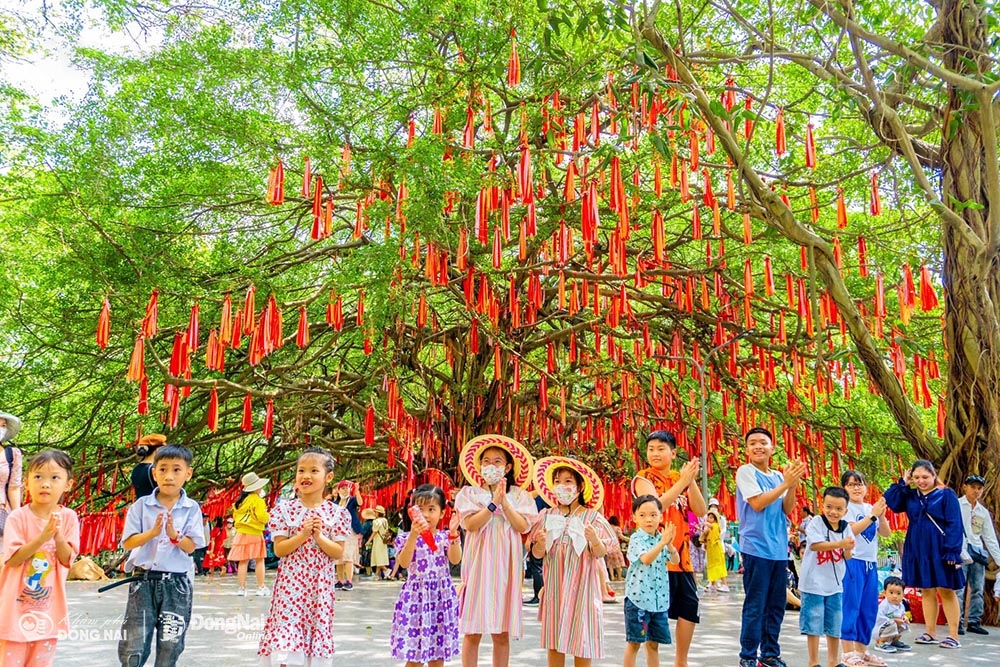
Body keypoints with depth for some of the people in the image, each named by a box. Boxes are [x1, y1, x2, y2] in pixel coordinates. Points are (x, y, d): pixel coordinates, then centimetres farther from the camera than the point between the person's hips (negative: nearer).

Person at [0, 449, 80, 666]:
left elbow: (67, 559, -6)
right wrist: (42, 537, -26)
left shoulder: (68, 517, -4)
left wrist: (58, 536, -24)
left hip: (48, 606, 3)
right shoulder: (18, 517, -11)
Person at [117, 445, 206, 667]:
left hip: (177, 583, 0)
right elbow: (127, 543, -5)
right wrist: (152, 532, -22)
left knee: (170, 645, 9)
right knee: (134, 645, 1)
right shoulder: (141, 505, -1)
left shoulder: (192, 509, -2)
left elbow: (190, 547, -6)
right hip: (144, 580, 0)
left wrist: (174, 534, -25)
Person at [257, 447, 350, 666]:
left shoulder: (336, 513, 0)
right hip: (290, 583, -1)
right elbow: (278, 549, -4)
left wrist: (319, 537, -15)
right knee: (284, 644, -5)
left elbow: (339, 552, -1)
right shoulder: (284, 509, -2)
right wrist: (302, 535, -17)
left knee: (317, 632, 7)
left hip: (320, 586, 1)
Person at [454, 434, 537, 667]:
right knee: (472, 632, -2)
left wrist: (505, 502, -13)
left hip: (506, 565, 1)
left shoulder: (518, 495, 9)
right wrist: (494, 503, -15)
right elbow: (470, 524, -9)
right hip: (479, 563, -1)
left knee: (502, 633, 5)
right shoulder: (469, 493, 6)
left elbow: (523, 526, -4)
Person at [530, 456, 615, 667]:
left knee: (581, 639, 1)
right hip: (555, 584, 2)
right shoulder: (547, 515, 5)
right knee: (553, 641, 5)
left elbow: (600, 553, -5)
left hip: (581, 584, -2)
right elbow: (537, 554, 6)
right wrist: (541, 544, -16)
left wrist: (594, 539, -25)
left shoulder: (592, 517, -3)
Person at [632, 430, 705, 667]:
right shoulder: (644, 478, -5)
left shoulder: (680, 478, 11)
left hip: (682, 555, 6)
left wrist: (692, 481, -12)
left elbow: (701, 511, 1)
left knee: (689, 607, 10)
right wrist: (683, 481, -22)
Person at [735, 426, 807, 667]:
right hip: (756, 548, -6)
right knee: (755, 606, -4)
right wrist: (786, 483, -13)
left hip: (779, 549, 6)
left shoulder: (779, 476, 13)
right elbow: (757, 503, -14)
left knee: (776, 605, 10)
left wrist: (793, 485, -7)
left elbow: (787, 509, 8)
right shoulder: (745, 472, -5)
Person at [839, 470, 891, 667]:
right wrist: (872, 515, -17)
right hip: (853, 562, -7)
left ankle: (861, 651, 20)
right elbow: (851, 530, -17)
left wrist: (881, 515, -9)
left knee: (869, 609, 10)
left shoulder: (870, 508, 13)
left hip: (871, 563, 7)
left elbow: (886, 533, 8)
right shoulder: (845, 507, -4)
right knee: (850, 606, -6)